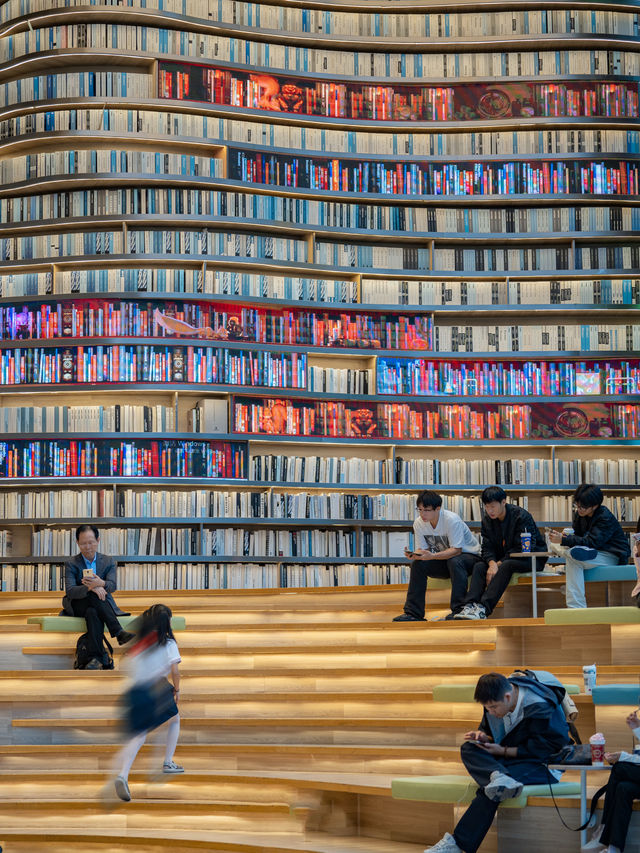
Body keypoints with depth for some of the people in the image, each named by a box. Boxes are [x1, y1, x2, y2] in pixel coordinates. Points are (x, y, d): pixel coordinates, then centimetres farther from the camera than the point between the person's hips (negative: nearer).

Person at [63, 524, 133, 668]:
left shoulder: (109, 562, 8)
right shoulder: (71, 564, 2)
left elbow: (113, 587, -10)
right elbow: (70, 591, -14)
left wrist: (101, 584, -36)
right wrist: (90, 588, -34)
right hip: (78, 606, -1)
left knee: (92, 612, -37)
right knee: (93, 596, -36)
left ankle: (95, 657, -49)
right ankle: (119, 633, -42)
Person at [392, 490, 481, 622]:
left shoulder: (452, 520, -26)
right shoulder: (418, 523, -8)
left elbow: (456, 550, -29)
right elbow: (422, 549, -5)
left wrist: (432, 556, -42)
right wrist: (415, 555, -30)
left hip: (468, 555, -5)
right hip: (443, 558, 6)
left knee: (454, 561, -38)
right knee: (417, 564, -18)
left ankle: (459, 610, -35)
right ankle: (413, 613, -15)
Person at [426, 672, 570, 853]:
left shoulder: (540, 708, -20)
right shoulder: (495, 699, 1)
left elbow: (540, 750, -18)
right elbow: (490, 732, 17)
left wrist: (503, 751, -18)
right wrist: (483, 738, -8)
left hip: (542, 764, -7)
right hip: (505, 760, 8)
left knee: (490, 786, -32)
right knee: (468, 749, -19)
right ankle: (498, 776, -47)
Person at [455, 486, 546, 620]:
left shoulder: (521, 516, -18)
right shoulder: (487, 519, 0)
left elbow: (522, 549, -21)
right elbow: (487, 548, -3)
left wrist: (499, 563, -24)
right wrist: (492, 563, -26)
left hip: (533, 558, -6)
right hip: (503, 559, 6)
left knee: (506, 566, -35)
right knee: (479, 566, -19)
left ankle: (484, 608, -44)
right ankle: (470, 605, -35)